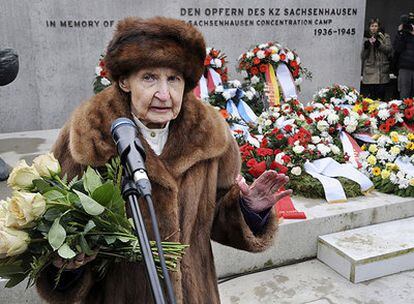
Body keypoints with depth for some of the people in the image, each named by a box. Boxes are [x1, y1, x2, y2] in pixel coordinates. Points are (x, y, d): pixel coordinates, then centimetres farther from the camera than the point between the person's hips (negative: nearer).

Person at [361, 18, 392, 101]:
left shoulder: (385, 37, 9)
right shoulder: (366, 38, 11)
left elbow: (389, 49, -4)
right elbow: (363, 56, 7)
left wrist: (378, 44, -16)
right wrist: (366, 46, -11)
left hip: (382, 71, 0)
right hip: (369, 71, 0)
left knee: (380, 95, 2)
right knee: (369, 96, -4)